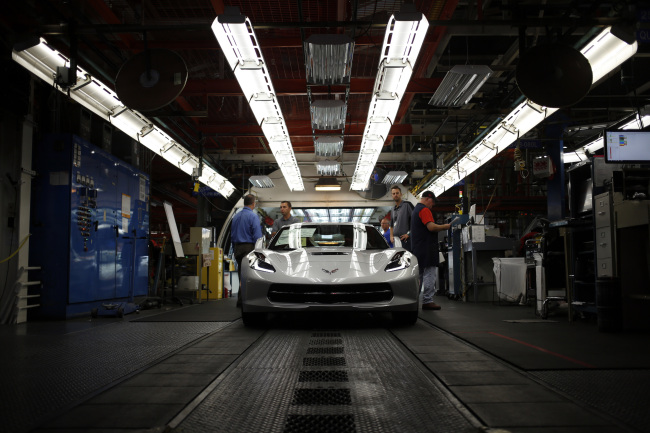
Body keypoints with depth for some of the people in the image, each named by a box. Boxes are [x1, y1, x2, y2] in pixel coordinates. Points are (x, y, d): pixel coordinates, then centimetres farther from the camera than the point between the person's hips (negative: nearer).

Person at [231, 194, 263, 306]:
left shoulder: (236, 216, 14)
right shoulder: (253, 216, -9)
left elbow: (232, 235, 18)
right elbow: (257, 235, -13)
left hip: (238, 247, 7)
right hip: (249, 247, -7)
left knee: (241, 274, 12)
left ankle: (240, 299, 13)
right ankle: (243, 298, -11)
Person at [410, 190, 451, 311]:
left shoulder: (416, 210, 21)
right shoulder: (424, 210, -11)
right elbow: (431, 227, -22)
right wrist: (446, 226, -11)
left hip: (417, 249, 10)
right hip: (426, 249, -10)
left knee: (418, 275, 14)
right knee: (429, 275, -8)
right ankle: (427, 301, -8)